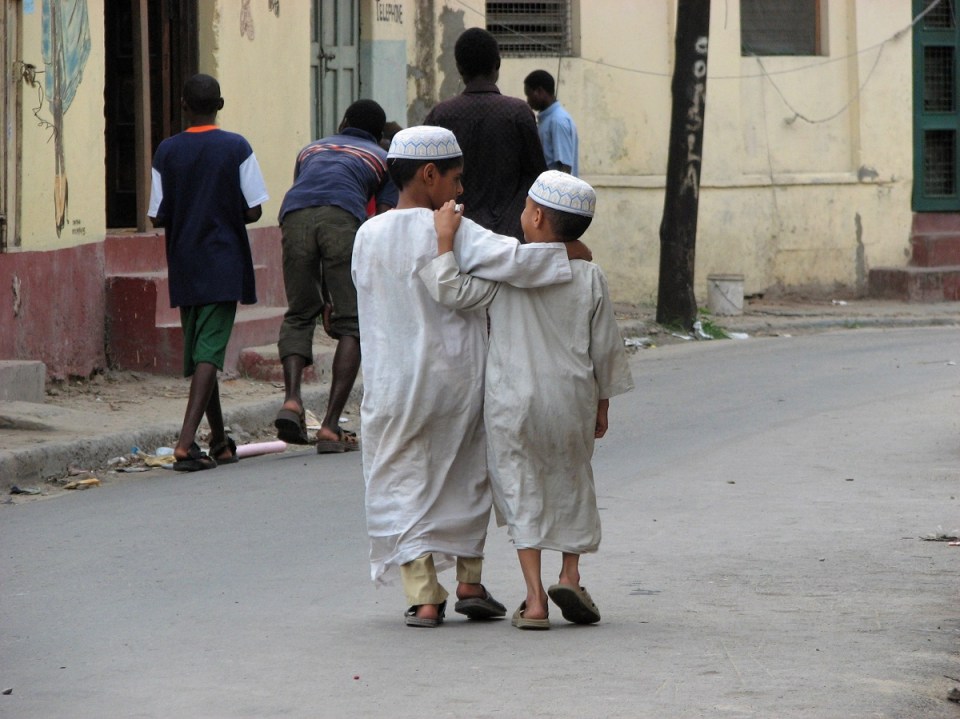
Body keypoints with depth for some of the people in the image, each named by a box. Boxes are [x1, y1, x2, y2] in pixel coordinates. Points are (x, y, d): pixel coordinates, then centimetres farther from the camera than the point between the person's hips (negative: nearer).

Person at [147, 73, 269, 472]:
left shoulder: (167, 152, -2)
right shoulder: (236, 148, -6)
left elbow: (158, 217, -2)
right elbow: (253, 211, -7)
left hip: (184, 269, 2)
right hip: (224, 266, -2)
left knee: (197, 351, 14)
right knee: (210, 352, -8)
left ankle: (220, 442, 24)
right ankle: (186, 441, -23)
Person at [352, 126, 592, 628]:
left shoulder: (367, 237, 1)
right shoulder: (451, 231, -12)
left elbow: (370, 303, 9)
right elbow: (512, 262, -24)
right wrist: (565, 253, -9)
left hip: (392, 385, 2)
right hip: (455, 377, -2)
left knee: (402, 488, 7)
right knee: (465, 478, 17)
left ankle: (423, 597, -2)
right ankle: (470, 582, 19)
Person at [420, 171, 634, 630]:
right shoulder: (589, 278, 0)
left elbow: (450, 291, -15)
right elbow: (604, 348, 5)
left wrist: (445, 239, -6)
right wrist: (601, 403, 17)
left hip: (512, 402, -2)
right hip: (570, 401, 2)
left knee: (522, 493, 4)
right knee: (572, 485, 20)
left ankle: (535, 599, -1)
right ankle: (570, 575, 9)